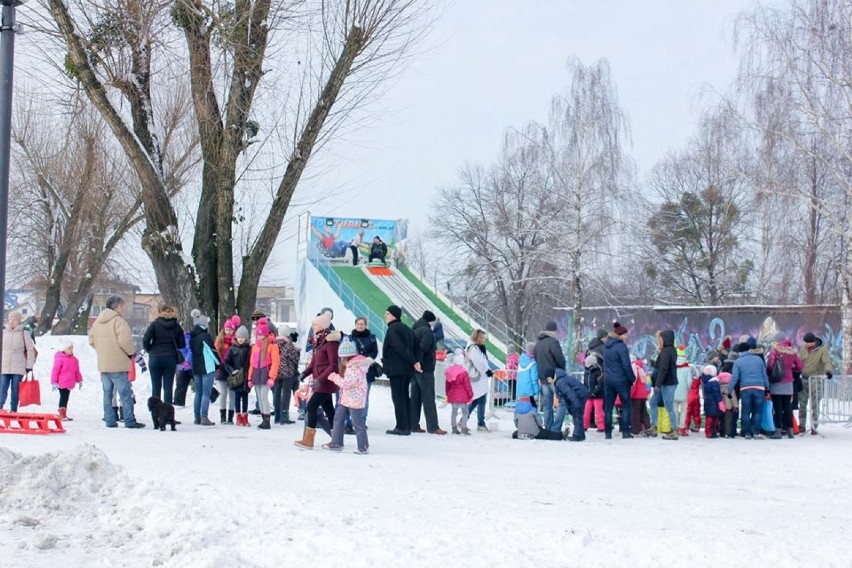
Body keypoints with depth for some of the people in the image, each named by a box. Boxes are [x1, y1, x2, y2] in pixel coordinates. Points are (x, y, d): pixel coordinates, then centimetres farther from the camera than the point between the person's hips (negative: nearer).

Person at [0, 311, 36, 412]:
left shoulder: (23, 334, 0)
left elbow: (31, 350, 2)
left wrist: (29, 367, -1)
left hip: (18, 368, -2)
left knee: (15, 390, 3)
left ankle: (14, 410, 10)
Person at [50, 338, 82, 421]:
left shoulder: (74, 359, 11)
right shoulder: (59, 359, -12)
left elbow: (77, 371, 21)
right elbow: (55, 371, -13)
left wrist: (79, 380, 23)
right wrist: (54, 382, -14)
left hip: (69, 383, 8)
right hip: (62, 383, -8)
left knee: (66, 398, 13)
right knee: (63, 398, -9)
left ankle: (64, 415, 19)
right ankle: (62, 415, -7)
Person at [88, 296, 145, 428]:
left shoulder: (98, 322, 12)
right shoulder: (118, 320, -14)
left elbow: (91, 340, 17)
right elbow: (125, 340, -23)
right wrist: (131, 351, -6)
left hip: (103, 364, 7)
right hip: (118, 364, -7)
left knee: (107, 393, 12)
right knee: (125, 393, -4)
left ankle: (110, 420, 12)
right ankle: (129, 421, -6)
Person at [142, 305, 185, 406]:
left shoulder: (155, 324, -3)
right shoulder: (177, 326, 5)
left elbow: (145, 340, -12)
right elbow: (182, 344, 2)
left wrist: (150, 350, 4)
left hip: (155, 358, -1)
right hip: (171, 359, 1)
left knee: (156, 387, 5)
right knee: (168, 387, 3)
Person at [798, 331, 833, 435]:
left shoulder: (822, 349, -10)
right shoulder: (803, 348, 4)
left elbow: (827, 361, -22)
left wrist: (828, 370, -41)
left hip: (816, 380, -4)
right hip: (804, 379, 5)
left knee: (815, 405, -4)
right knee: (802, 404, 10)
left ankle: (814, 427, 1)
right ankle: (802, 425, 21)